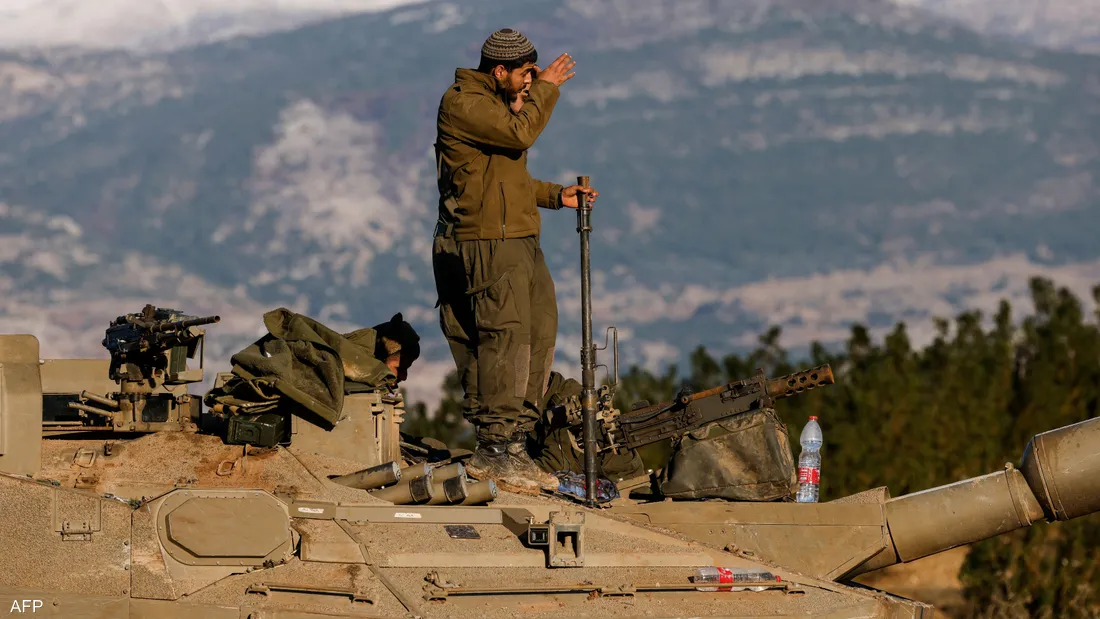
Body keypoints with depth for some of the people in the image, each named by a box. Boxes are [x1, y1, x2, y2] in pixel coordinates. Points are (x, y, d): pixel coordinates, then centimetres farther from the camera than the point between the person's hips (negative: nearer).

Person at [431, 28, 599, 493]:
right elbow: (520, 134, -23)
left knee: (539, 337, 7)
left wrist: (557, 195, 17)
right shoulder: (462, 103, -9)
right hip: (485, 245, -10)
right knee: (505, 337, -14)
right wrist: (546, 89, -11)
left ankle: (514, 445, 11)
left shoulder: (500, 105, 23)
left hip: (520, 244, 10)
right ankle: (494, 449, -14)